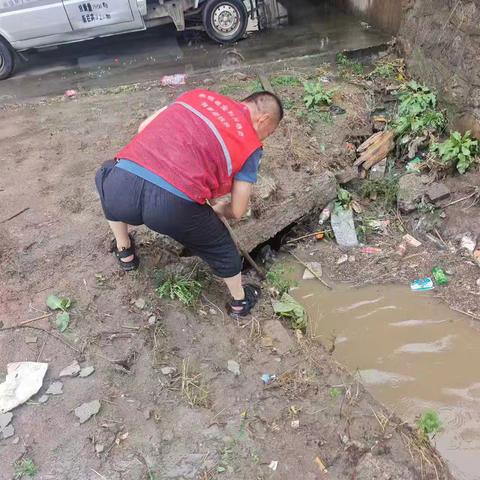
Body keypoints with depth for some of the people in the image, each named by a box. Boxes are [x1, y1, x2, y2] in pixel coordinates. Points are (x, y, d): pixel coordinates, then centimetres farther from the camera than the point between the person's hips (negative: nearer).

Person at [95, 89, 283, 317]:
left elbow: (143, 128, 28)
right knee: (220, 248, 27)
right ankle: (240, 301, 50)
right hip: (174, 205, -3)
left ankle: (124, 251, 53)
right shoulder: (250, 145, 14)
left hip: (122, 183, 4)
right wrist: (217, 208, 36)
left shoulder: (198, 94, 24)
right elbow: (237, 211, 14)